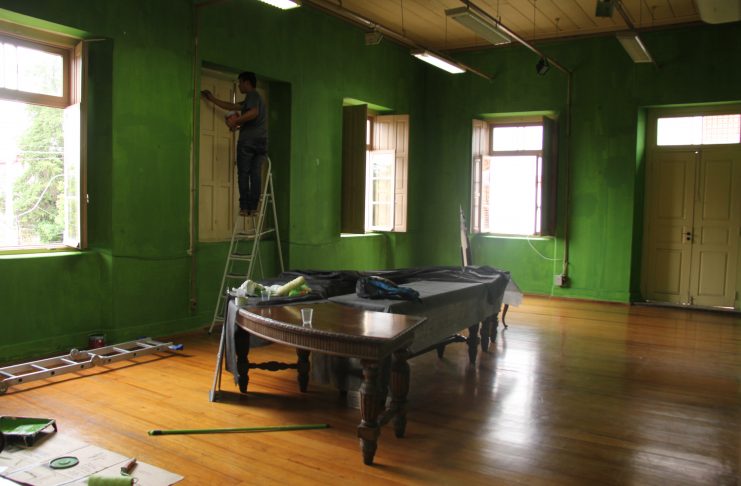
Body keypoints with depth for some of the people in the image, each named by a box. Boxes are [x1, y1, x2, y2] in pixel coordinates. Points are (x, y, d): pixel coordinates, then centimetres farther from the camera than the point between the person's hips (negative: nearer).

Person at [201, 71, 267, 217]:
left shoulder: (252, 95, 0)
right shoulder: (252, 98, 28)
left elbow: (254, 113, -20)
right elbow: (231, 106, 32)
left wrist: (236, 120, -12)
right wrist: (212, 99, 38)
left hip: (248, 140, -8)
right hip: (261, 142, 8)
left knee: (243, 173, -5)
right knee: (255, 174, 3)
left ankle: (244, 207, -10)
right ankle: (253, 207, -2)